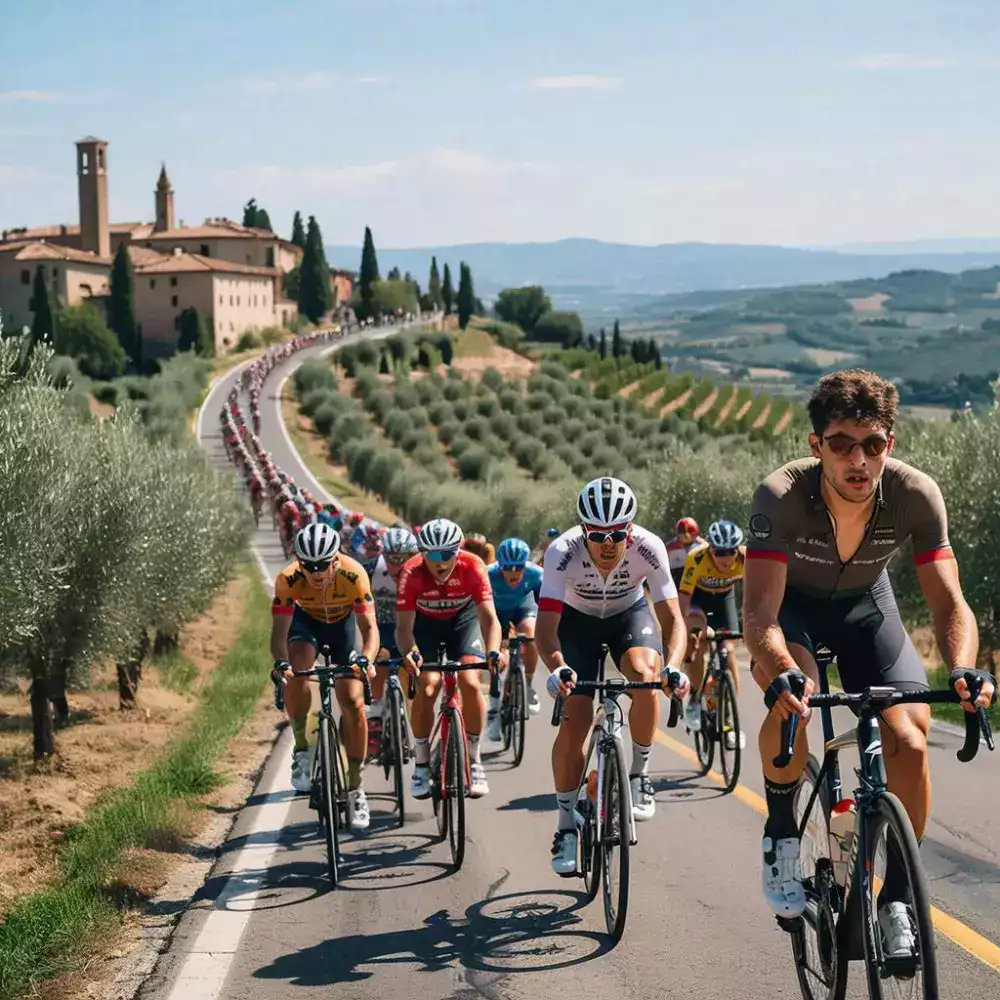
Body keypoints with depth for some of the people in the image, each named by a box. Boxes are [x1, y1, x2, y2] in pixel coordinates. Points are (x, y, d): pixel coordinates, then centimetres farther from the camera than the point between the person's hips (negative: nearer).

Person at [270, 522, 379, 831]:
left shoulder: (353, 575, -35)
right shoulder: (288, 579, -34)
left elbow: (370, 626, -35)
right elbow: (279, 630, -36)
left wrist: (365, 659, -54)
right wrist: (281, 663, -56)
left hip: (342, 623, 0)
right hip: (305, 621, 0)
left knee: (353, 704, -10)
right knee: (295, 674, -31)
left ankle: (355, 787, 2)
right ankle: (302, 749, -10)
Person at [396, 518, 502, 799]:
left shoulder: (472, 567, -32)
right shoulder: (411, 574, -32)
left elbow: (489, 617, -36)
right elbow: (404, 626, -34)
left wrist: (493, 652, -55)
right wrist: (410, 652, -55)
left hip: (463, 620, 0)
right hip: (425, 622, 0)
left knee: (471, 684, -20)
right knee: (426, 689, -18)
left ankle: (474, 762, -4)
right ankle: (421, 765, 0)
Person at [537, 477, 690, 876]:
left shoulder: (648, 548, -31)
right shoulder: (563, 552, -34)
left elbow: (673, 619, -30)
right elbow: (545, 626, -38)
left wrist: (673, 666, -50)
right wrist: (556, 667, -59)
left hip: (629, 614, 1)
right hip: (577, 619, 0)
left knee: (644, 675, -31)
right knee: (574, 721, -14)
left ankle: (639, 775, -8)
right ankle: (566, 827, 1)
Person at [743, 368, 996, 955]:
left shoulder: (916, 495, -29)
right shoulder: (782, 496, -34)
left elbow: (950, 603, -29)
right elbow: (760, 612, -41)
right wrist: (784, 672, -62)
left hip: (866, 604, 2)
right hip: (793, 604, -2)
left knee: (909, 743, -16)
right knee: (791, 698, -34)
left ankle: (897, 896, 4)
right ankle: (782, 833, -7)